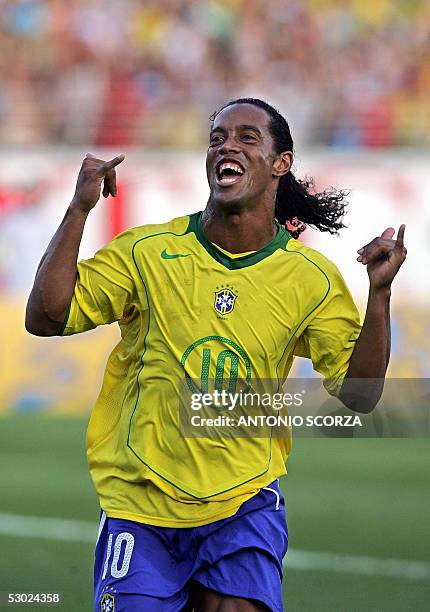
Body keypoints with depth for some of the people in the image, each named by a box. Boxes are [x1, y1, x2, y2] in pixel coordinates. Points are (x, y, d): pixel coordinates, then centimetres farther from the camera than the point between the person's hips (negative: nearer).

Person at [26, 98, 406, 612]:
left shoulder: (312, 277, -1)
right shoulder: (147, 251, -4)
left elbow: (359, 395, -2)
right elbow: (45, 318, -9)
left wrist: (379, 294, -15)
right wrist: (79, 210, -16)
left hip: (246, 504, 0)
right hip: (139, 505, 0)